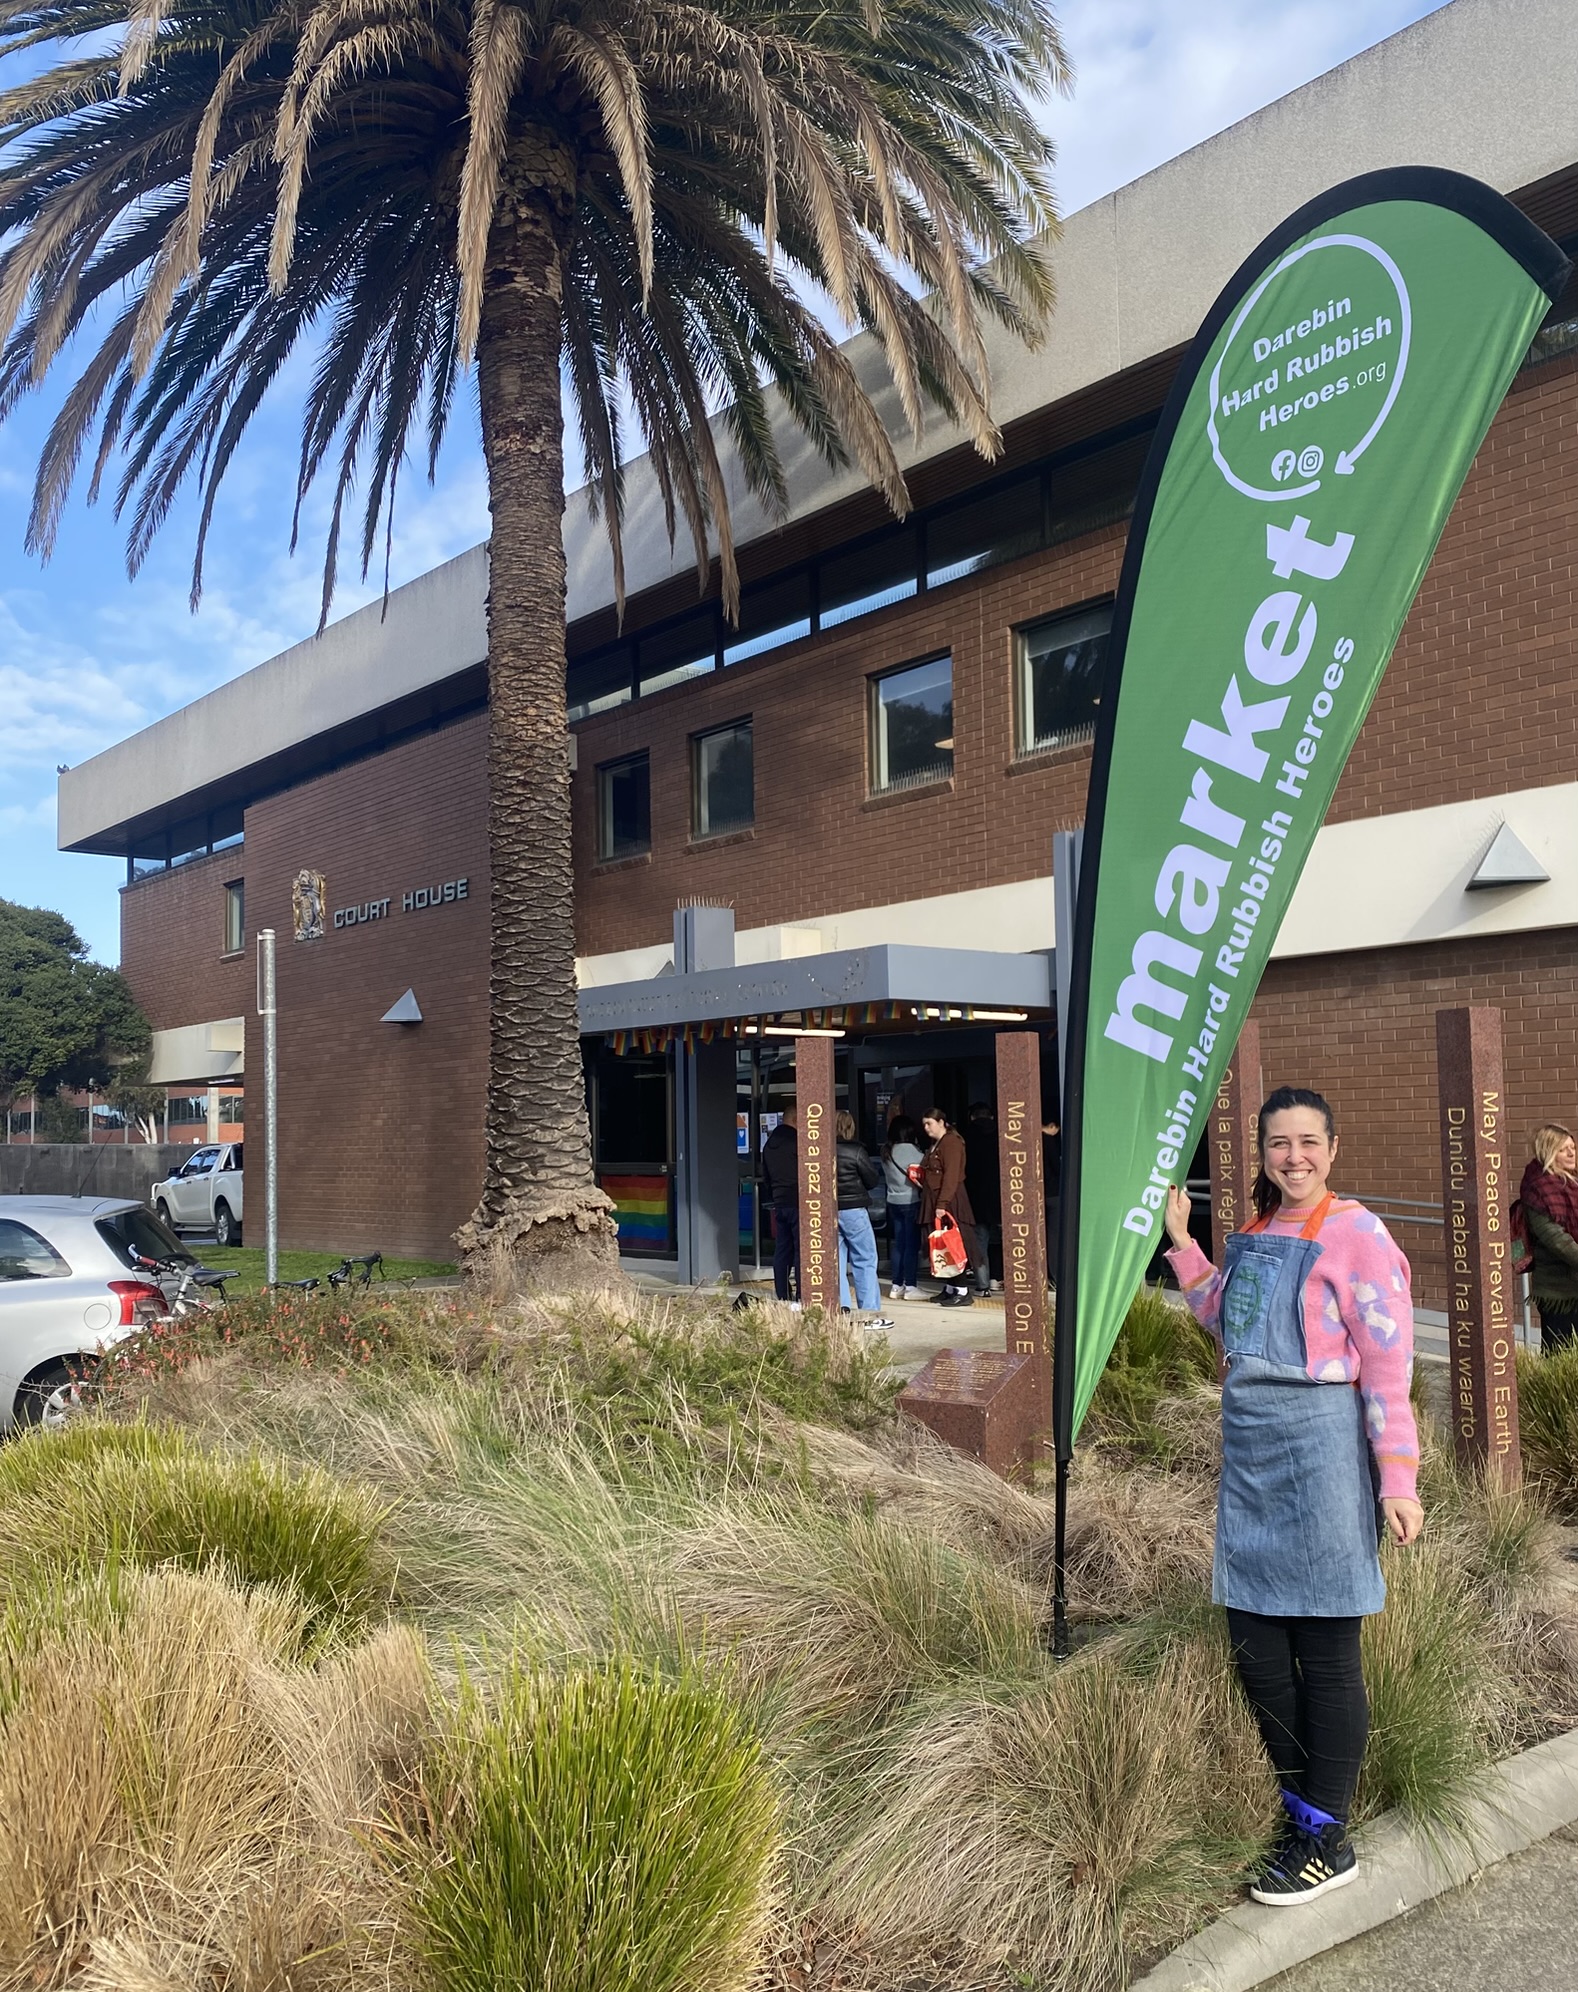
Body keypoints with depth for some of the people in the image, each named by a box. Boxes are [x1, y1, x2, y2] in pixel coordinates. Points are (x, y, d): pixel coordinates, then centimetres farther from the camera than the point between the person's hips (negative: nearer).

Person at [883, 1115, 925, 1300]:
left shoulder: (886, 1151, 7)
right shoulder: (910, 1149, -12)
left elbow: (887, 1174, 9)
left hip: (893, 1201, 6)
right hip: (910, 1201, -6)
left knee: (897, 1243, 10)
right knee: (912, 1244, -2)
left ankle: (896, 1285, 13)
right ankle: (910, 1286, -1)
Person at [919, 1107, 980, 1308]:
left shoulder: (951, 1142, -12)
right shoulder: (935, 1144, 19)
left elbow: (951, 1175, -20)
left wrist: (942, 1203, -24)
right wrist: (920, 1176, 11)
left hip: (949, 1201, -10)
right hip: (935, 1200, 10)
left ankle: (963, 1292, -6)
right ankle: (949, 1289, 17)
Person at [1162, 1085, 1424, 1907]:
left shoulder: (1356, 1235, -10)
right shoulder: (1254, 1232, 11)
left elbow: (1388, 1366, -11)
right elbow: (1224, 1317, 22)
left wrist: (1397, 1481, -13)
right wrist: (1182, 1242, 15)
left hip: (1320, 1451, -7)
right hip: (1249, 1446, 7)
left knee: (1325, 1654, 4)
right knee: (1253, 1640, 12)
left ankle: (1328, 1840, 19)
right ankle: (1298, 1803, 31)